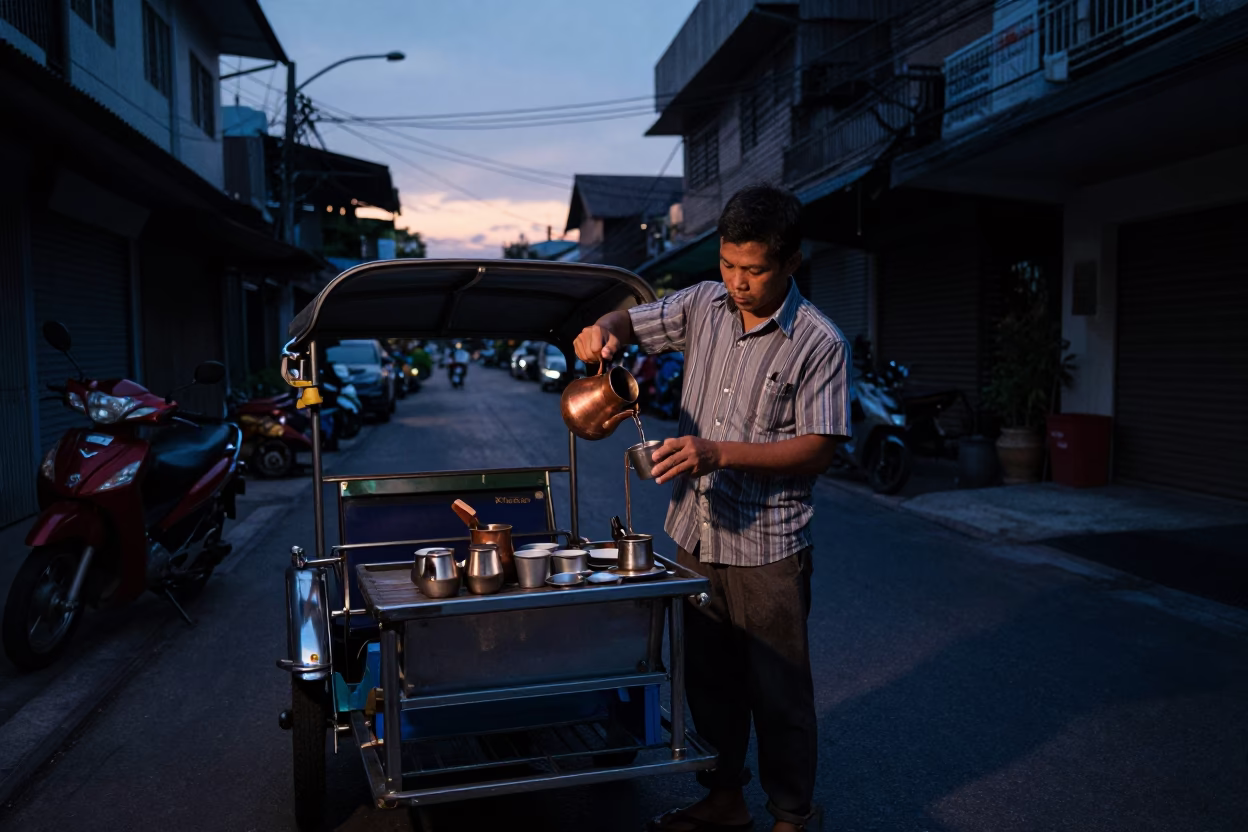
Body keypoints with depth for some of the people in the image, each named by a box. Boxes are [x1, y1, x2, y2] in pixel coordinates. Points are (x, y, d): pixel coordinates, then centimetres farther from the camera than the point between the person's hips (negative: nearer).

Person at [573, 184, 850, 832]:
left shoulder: (818, 343, -13)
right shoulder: (704, 304, 3)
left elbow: (818, 449, -15)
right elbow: (633, 322, 15)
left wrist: (720, 452, -26)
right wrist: (603, 330, -10)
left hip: (766, 548, -5)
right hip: (693, 535, 5)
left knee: (777, 690, 8)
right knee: (707, 679, 19)